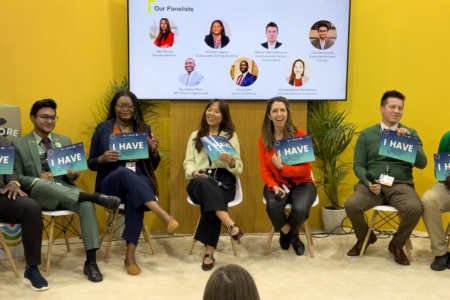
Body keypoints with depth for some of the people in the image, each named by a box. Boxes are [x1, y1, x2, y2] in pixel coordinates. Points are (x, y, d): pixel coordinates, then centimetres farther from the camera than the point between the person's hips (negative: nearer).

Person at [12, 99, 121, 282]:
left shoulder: (65, 141, 19)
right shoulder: (19, 144, 8)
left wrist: (74, 174, -7)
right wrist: (36, 180, -18)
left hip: (66, 190, 3)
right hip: (39, 195, -3)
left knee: (87, 205, -31)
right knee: (44, 184, -41)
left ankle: (91, 262, -29)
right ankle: (96, 197, -39)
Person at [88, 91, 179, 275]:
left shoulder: (144, 128, 12)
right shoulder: (103, 128, 7)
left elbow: (153, 166, 14)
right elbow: (91, 164, 8)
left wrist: (154, 150, -7)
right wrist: (103, 159, -15)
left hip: (140, 181, 1)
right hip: (111, 183, -1)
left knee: (135, 196, -37)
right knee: (125, 172, -38)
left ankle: (130, 254, -34)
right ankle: (164, 216, -49)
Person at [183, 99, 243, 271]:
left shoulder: (231, 136, 17)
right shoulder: (195, 136, 23)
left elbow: (238, 168, 8)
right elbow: (188, 163, 11)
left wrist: (231, 162, -16)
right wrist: (195, 172, -13)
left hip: (224, 181, -1)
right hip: (200, 182, 1)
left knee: (209, 201, -36)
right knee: (203, 183, -39)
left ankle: (209, 252, -34)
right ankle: (231, 226, -49)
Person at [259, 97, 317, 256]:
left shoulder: (300, 135, -9)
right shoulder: (264, 139, -1)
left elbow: (306, 170, -10)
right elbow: (265, 170, 0)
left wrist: (281, 167, -23)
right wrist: (274, 186, -20)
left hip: (301, 183, -1)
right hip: (276, 183, 2)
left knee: (301, 209, -33)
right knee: (273, 206, -32)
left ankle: (286, 234, 6)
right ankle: (293, 237, 3)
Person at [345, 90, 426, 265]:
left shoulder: (410, 133, 10)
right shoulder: (366, 134, 8)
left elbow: (422, 164, 1)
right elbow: (358, 165, 5)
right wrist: (368, 182, -15)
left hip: (401, 185, 0)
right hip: (372, 184, 0)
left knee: (415, 209, -32)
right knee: (351, 205, -28)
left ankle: (397, 245, 2)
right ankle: (364, 237, 9)